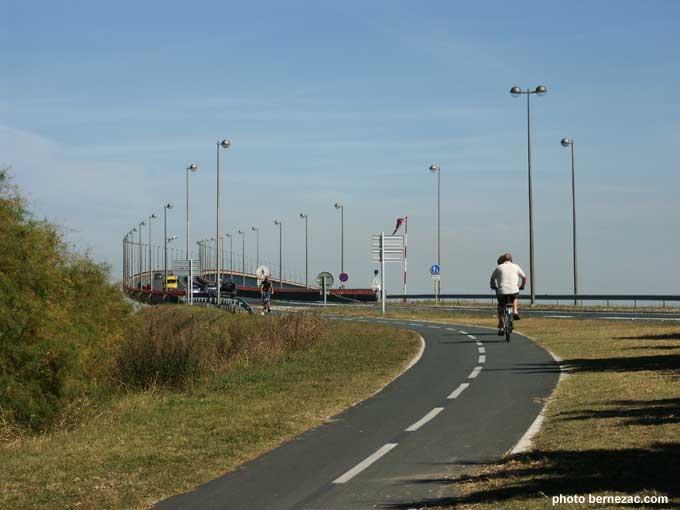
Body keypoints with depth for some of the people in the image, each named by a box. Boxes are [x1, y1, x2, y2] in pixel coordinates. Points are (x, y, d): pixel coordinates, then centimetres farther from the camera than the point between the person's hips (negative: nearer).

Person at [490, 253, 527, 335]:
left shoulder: (498, 267, 10)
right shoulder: (515, 266, 12)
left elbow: (492, 279, 12)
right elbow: (524, 277, 18)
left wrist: (494, 287, 31)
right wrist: (522, 286, 33)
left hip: (502, 291, 0)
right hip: (514, 290, 0)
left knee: (501, 308, 16)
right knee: (516, 298, 34)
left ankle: (500, 327, 11)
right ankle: (515, 312, 11)